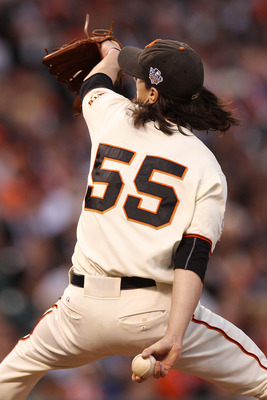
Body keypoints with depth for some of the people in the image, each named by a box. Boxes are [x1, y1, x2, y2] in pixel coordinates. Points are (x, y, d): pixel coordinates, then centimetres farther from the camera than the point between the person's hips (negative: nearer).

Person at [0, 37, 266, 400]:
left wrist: (111, 55, 56)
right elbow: (193, 257, -14)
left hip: (84, 308, 3)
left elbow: (95, 83, 33)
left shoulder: (114, 118, 6)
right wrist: (174, 336, -22)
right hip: (155, 312, -3)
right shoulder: (206, 168, -1)